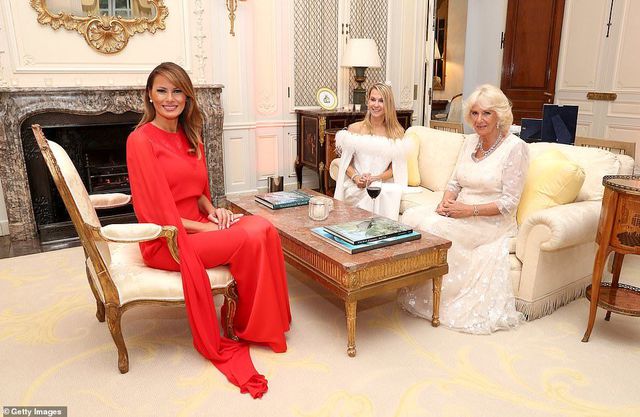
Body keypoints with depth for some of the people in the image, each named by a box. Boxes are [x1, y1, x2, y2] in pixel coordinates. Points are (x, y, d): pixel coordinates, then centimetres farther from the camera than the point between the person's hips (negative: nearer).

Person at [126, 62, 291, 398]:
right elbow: (159, 213, -16)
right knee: (250, 239, -25)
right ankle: (247, 325, -2)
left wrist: (212, 210, -4)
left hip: (196, 227, 7)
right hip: (166, 241, -7)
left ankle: (266, 320, -7)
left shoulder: (190, 137, 11)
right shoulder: (141, 140, -12)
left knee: (263, 227, -20)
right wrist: (210, 228, -17)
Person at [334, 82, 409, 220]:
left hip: (384, 184, 0)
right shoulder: (354, 129, 7)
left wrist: (375, 178, -12)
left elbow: (395, 168, 5)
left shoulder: (396, 133, 7)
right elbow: (346, 163, 8)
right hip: (356, 186, 0)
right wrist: (355, 177, -11)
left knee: (384, 195, -32)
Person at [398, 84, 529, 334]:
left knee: (433, 227, -30)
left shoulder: (515, 147, -9)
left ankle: (432, 301, -8)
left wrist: (469, 210, -20)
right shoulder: (470, 142, 11)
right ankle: (414, 290, -10)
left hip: (491, 222, -6)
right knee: (412, 216, -20)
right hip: (460, 214, 6)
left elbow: (509, 203, -12)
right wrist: (446, 202, -8)